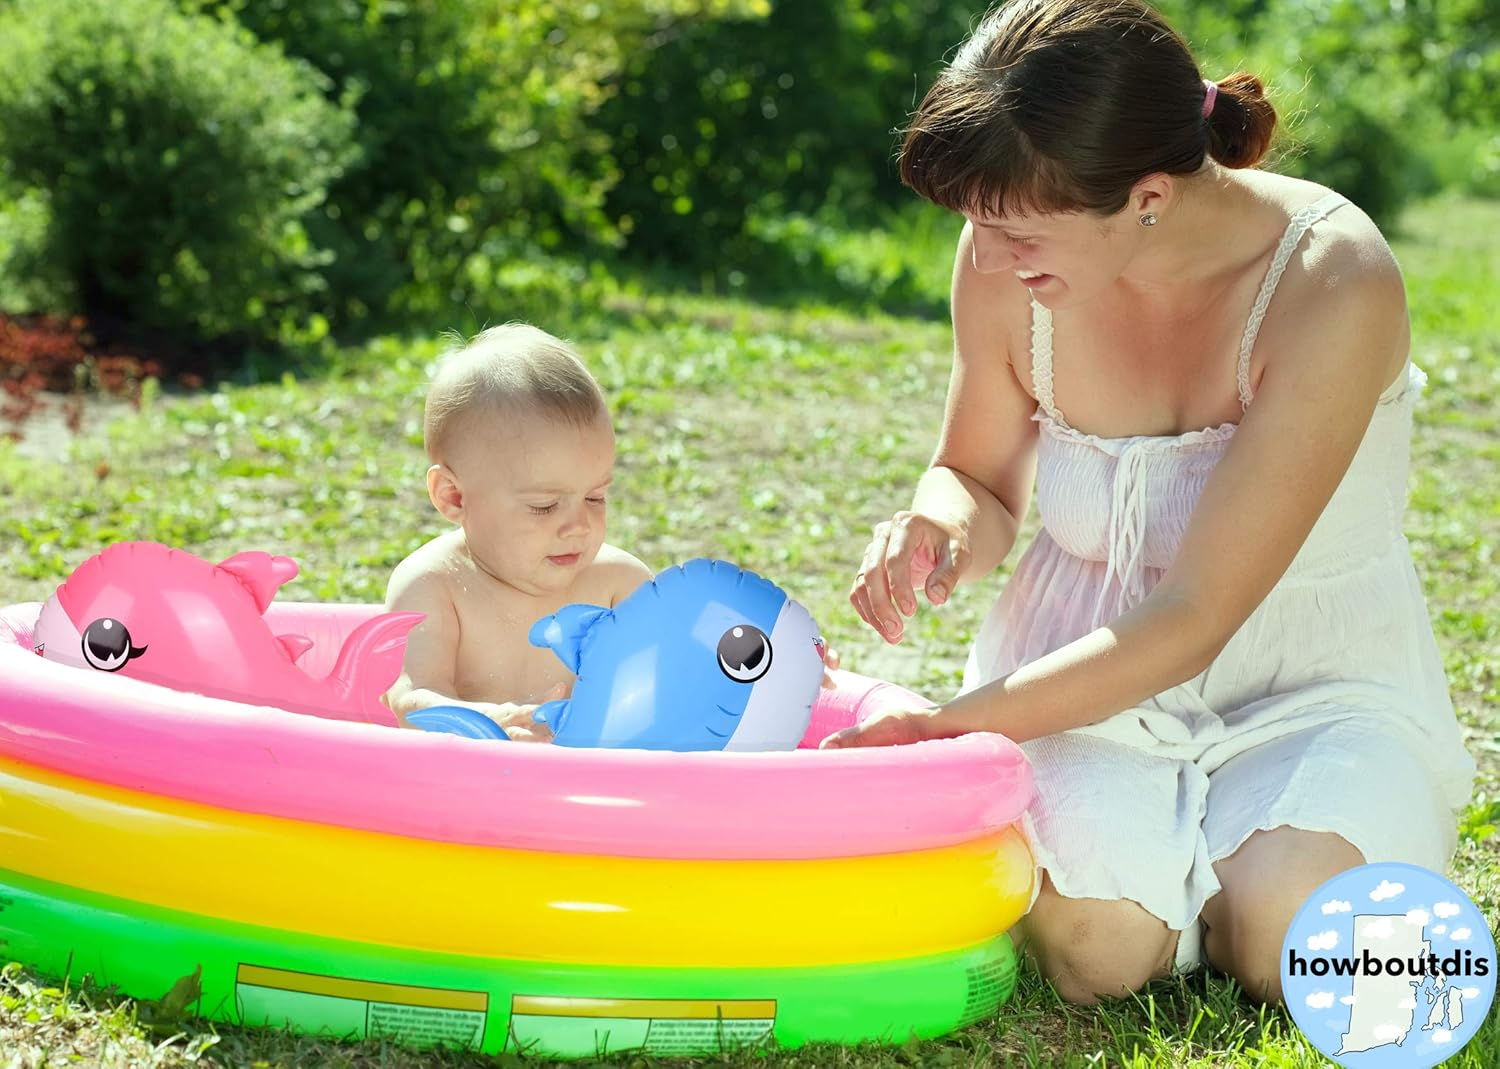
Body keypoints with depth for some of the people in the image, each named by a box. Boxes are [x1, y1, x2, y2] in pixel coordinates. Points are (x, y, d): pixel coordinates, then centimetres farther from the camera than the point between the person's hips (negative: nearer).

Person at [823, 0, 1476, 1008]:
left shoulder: (1333, 281, -25)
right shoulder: (1006, 260, -13)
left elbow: (1193, 620, -25)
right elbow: (978, 477, 6)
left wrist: (944, 726, -27)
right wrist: (947, 526, -20)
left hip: (1316, 675, -2)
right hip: (1094, 665, 2)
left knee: (1290, 940, -28)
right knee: (1096, 944, -24)